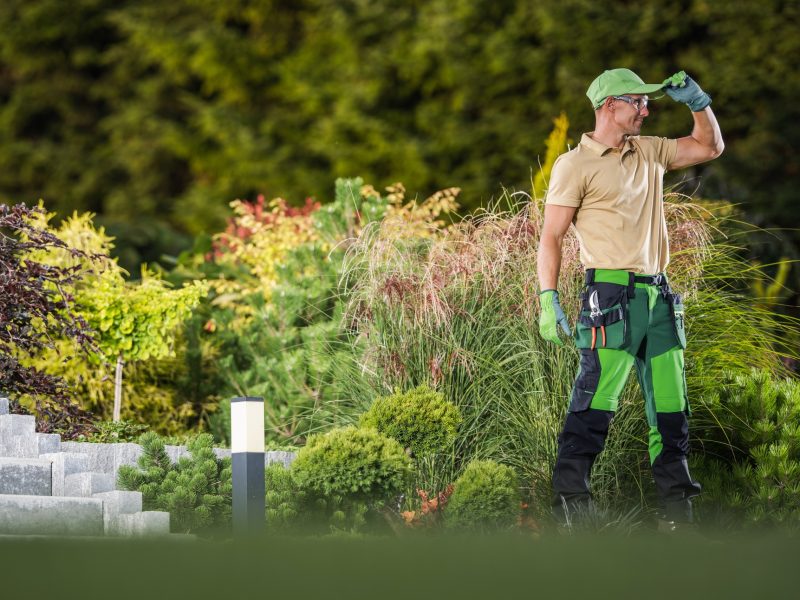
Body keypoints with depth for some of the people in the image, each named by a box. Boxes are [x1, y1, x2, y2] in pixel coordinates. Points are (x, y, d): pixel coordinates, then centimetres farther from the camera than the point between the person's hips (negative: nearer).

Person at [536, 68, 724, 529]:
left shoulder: (649, 153, 17)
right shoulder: (576, 164, -2)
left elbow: (710, 147, 27)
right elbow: (551, 236, -5)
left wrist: (697, 101, 11)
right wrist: (548, 300, -13)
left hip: (658, 296, 7)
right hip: (612, 297, -7)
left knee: (671, 410, 8)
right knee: (595, 404, -11)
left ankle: (678, 509, 13)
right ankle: (570, 500, -8)